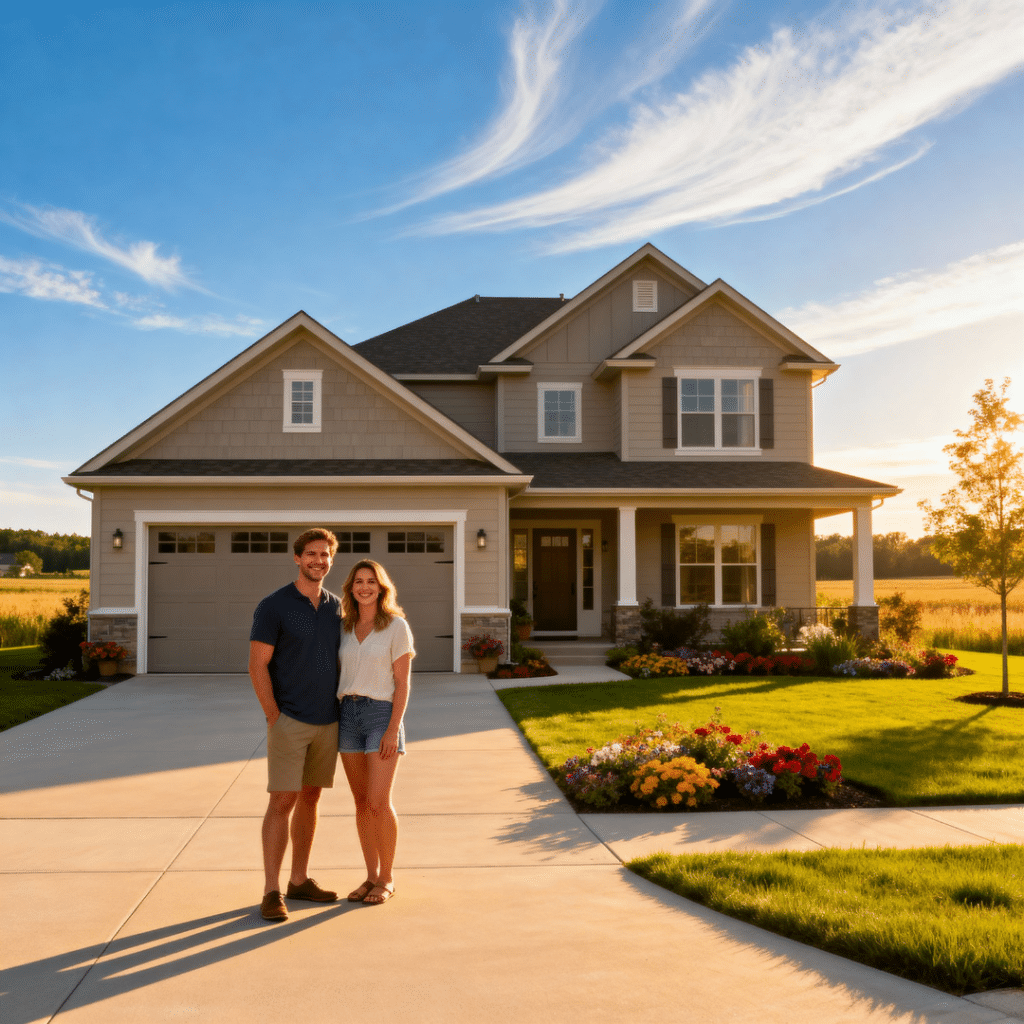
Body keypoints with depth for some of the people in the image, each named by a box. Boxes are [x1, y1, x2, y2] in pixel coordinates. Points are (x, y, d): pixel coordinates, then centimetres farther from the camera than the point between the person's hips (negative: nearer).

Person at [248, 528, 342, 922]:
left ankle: (299, 881, 22)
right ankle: (272, 892, 1)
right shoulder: (273, 606, -10)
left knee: (310, 798, 12)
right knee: (282, 801, -7)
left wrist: (341, 711, 8)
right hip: (289, 721, -6)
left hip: (327, 722, 6)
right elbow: (257, 666, -11)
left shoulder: (336, 606, 8)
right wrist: (275, 719, -14)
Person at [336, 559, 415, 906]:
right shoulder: (346, 628, 9)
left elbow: (402, 682, -8)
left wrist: (393, 730, -15)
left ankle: (387, 879, 8)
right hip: (348, 714, 5)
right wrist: (333, 724, 8)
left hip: (382, 714, -5)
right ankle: (371, 877, 18)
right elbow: (341, 676, 13)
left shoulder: (396, 626, -6)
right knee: (362, 803, 8)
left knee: (379, 803, -8)